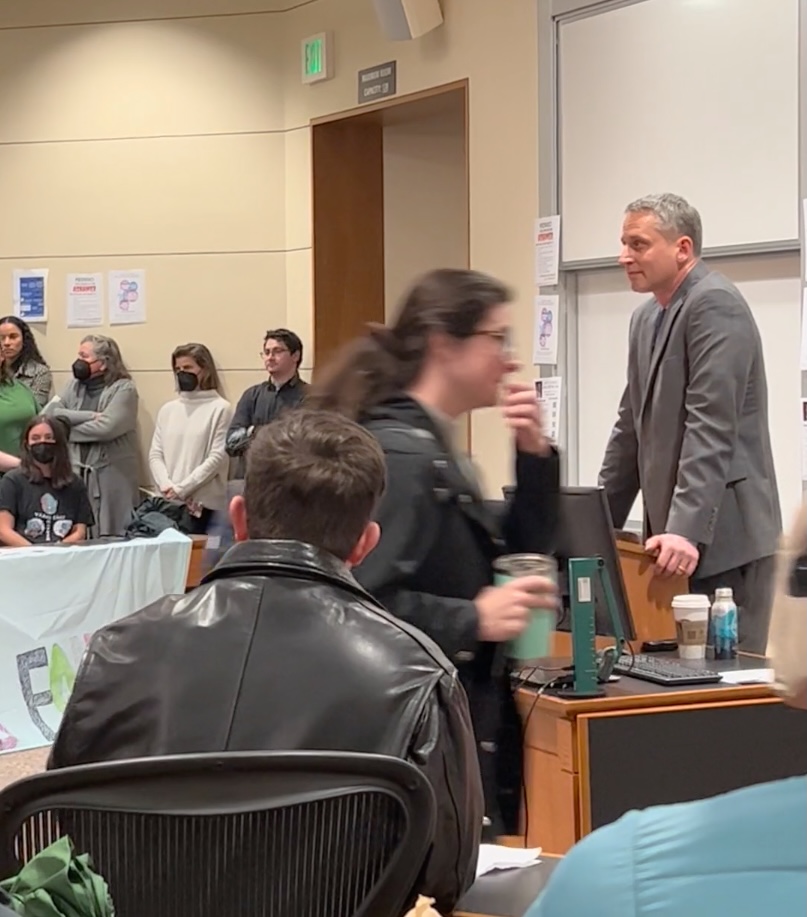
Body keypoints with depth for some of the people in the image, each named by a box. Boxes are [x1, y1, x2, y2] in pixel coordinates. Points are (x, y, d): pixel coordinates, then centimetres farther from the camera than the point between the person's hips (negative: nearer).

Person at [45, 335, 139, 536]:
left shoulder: (123, 389, -5)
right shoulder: (74, 385, 13)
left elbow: (105, 428, -17)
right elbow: (48, 414, 0)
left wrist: (65, 430, -4)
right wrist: (89, 416, -11)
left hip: (111, 475, -5)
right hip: (75, 472, 5)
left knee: (110, 540, -3)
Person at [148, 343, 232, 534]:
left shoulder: (220, 408, -2)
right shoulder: (167, 409, 13)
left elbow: (217, 457, -8)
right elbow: (155, 454, 10)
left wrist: (181, 489, -12)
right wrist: (166, 487, -9)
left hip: (202, 504, -4)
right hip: (168, 502, 4)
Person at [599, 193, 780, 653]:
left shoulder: (715, 305, -13)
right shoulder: (647, 317, 17)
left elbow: (711, 429, -22)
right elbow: (633, 426, 21)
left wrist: (688, 530, -28)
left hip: (724, 533, -9)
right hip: (677, 531, 9)